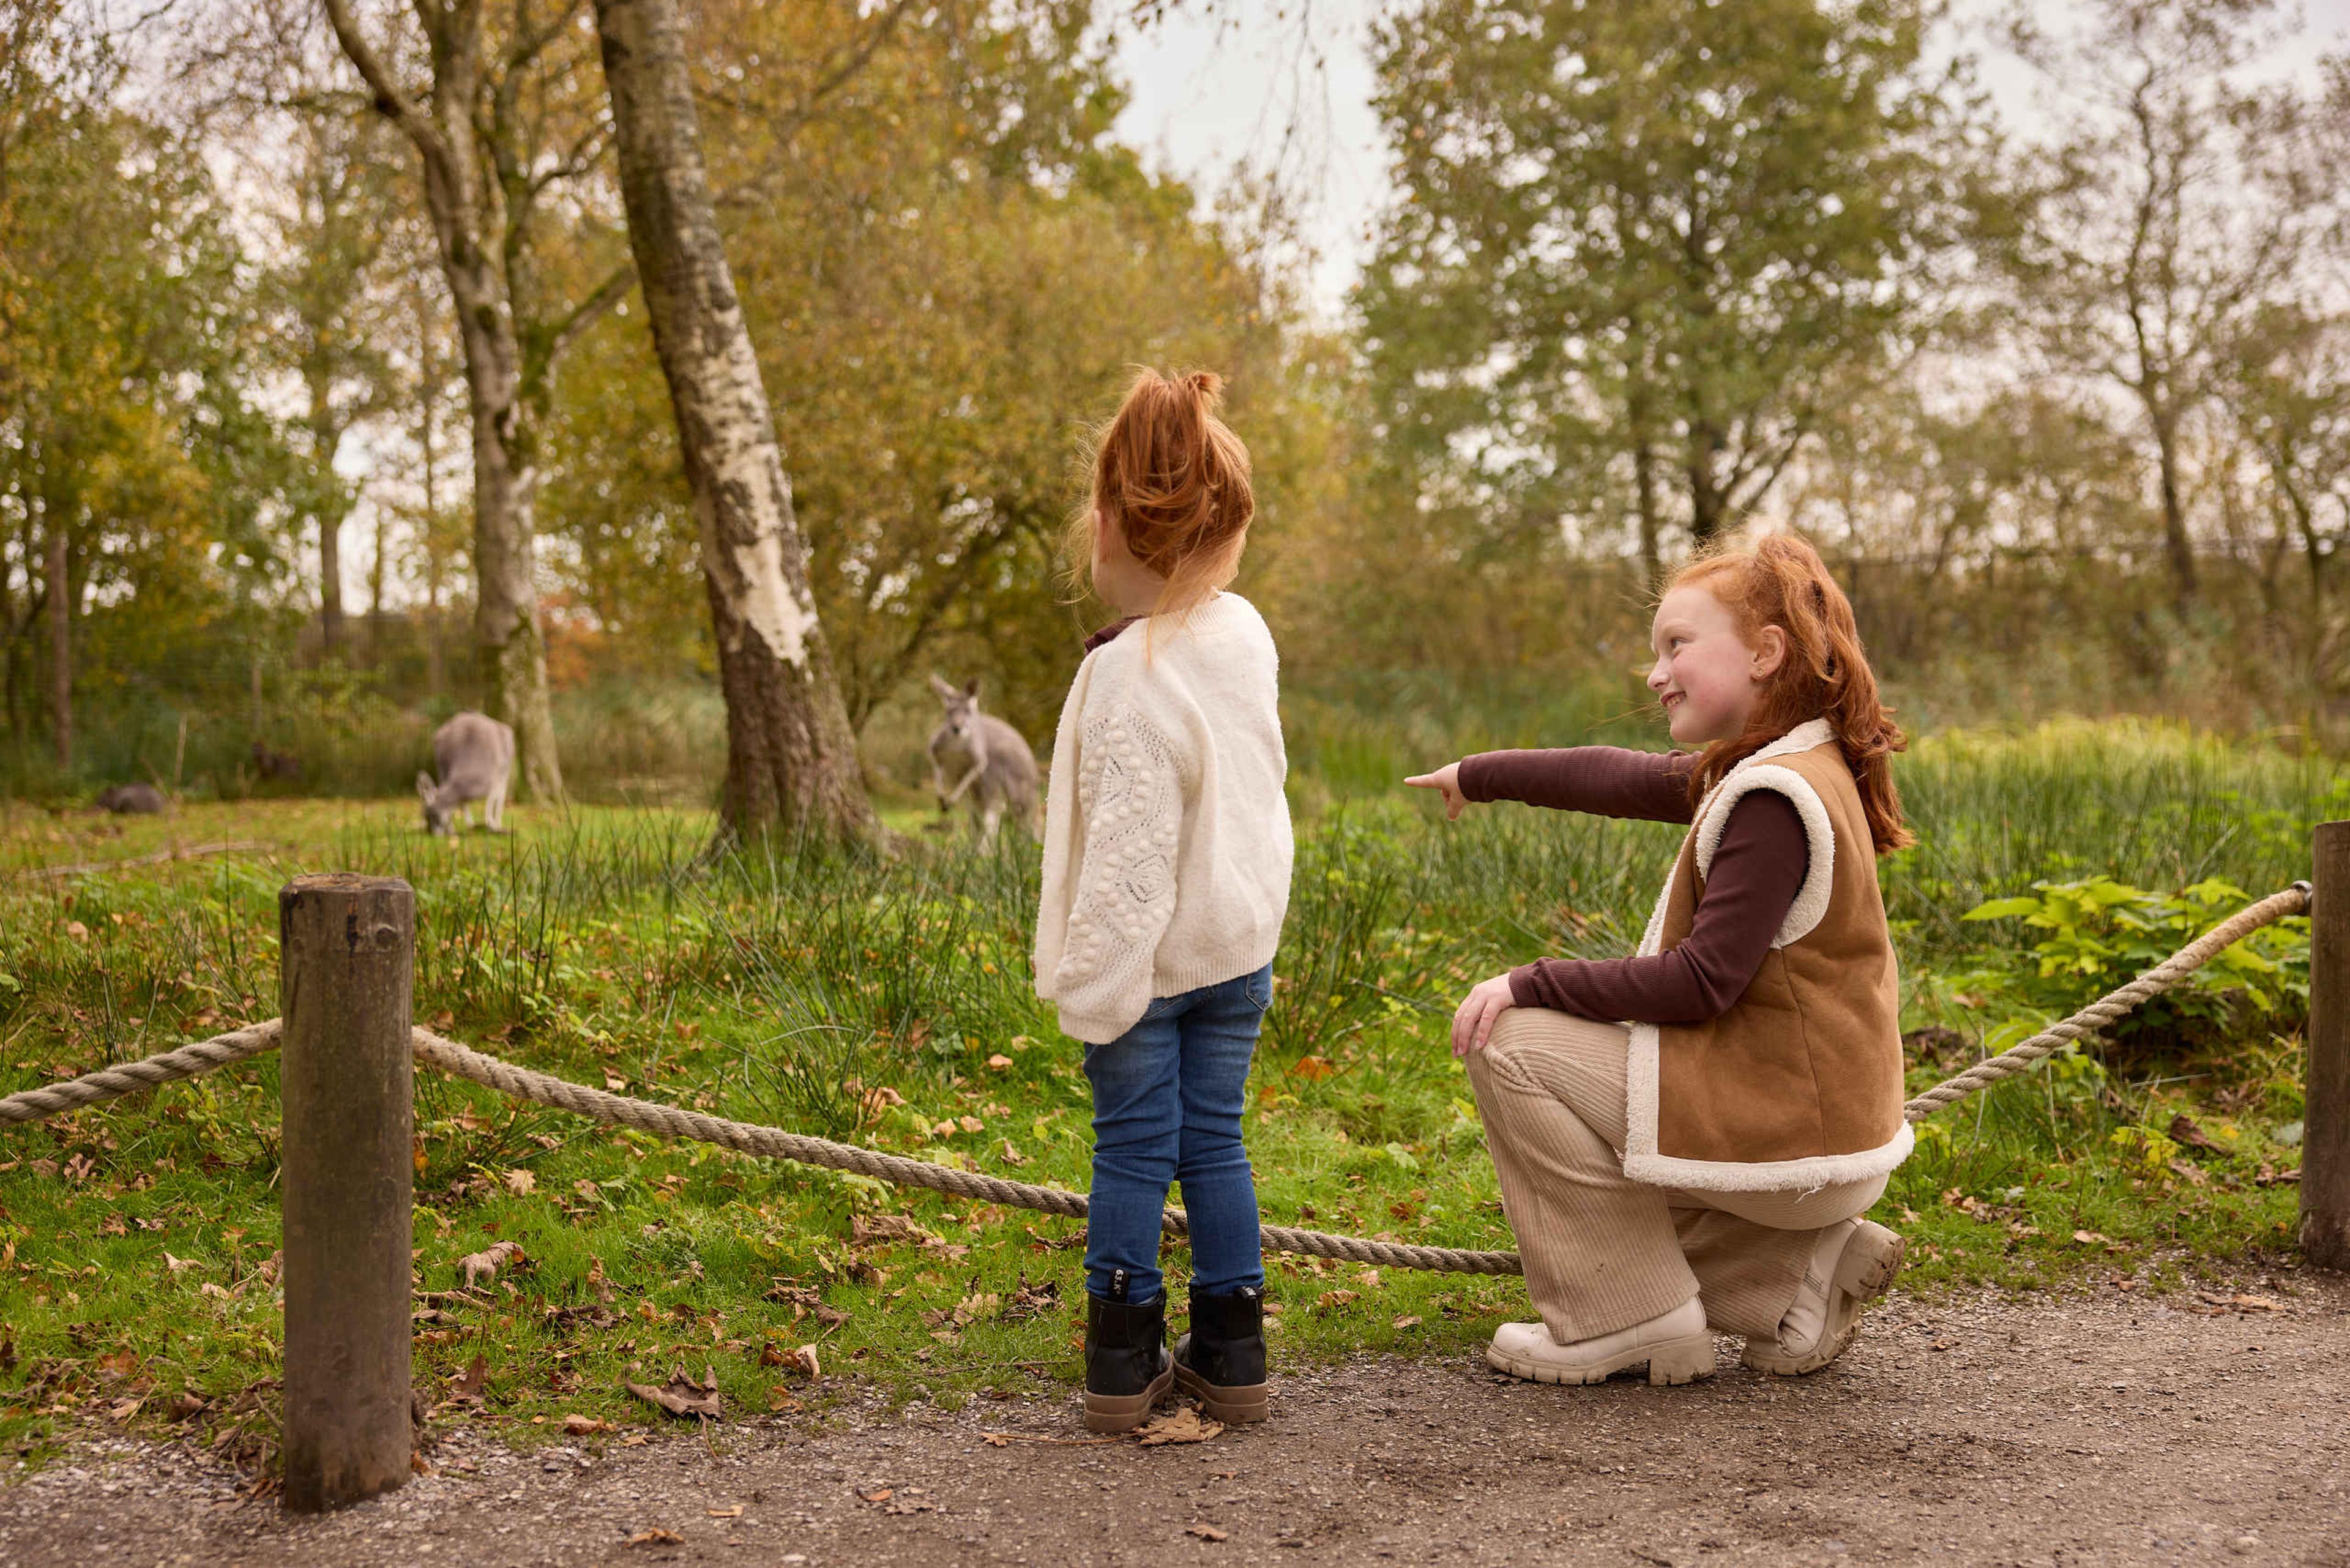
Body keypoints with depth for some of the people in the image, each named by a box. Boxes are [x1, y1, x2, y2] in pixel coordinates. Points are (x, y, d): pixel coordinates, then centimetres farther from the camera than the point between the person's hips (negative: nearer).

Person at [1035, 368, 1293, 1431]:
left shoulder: (1131, 674, -21)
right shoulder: (1244, 634, 1)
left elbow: (1132, 847, -22)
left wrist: (1096, 980, -16)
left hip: (1151, 953, -6)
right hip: (1241, 943, 6)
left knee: (1133, 1147, 5)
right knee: (1213, 1139, 13)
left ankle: (1122, 1366, 14)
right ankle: (1230, 1356, 19)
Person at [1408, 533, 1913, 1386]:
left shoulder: (1775, 798, -21)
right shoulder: (1780, 771, 10)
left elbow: (1703, 980, -24)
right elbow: (1618, 778, 20)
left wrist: (1532, 984, -18)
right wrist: (1478, 776, 29)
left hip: (1785, 1134, -10)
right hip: (1817, 1129, 10)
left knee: (1513, 1043, -10)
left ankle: (1623, 1318, -5)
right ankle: (1797, 1273, 11)